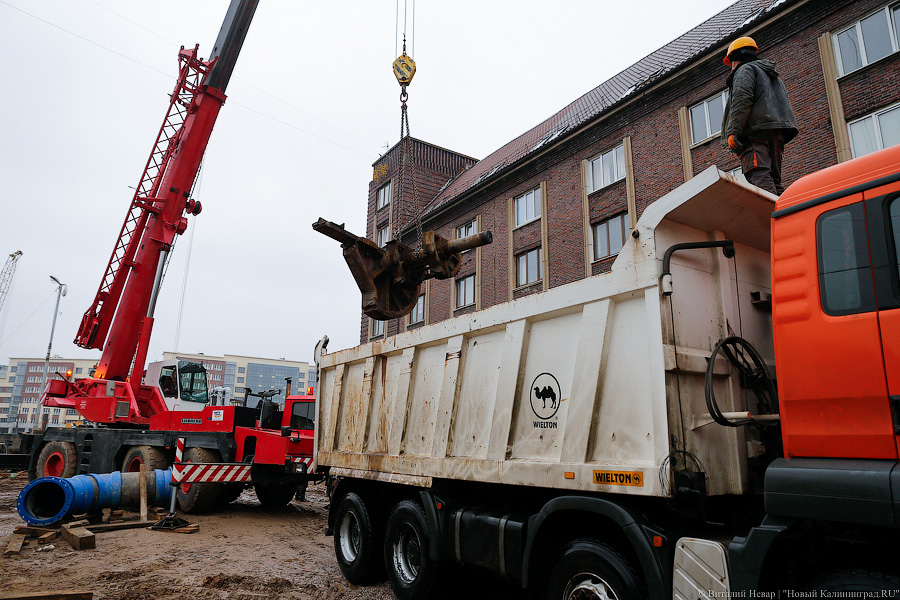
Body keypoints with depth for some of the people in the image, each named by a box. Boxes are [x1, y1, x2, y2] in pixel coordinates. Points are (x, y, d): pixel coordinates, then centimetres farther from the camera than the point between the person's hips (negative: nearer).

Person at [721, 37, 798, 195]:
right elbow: (785, 105, 30)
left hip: (756, 131, -9)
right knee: (773, 180, 5)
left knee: (759, 177, -22)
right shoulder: (773, 75, 36)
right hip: (778, 132, 9)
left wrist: (733, 132, -17)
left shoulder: (745, 70, 8)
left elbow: (742, 99, -11)